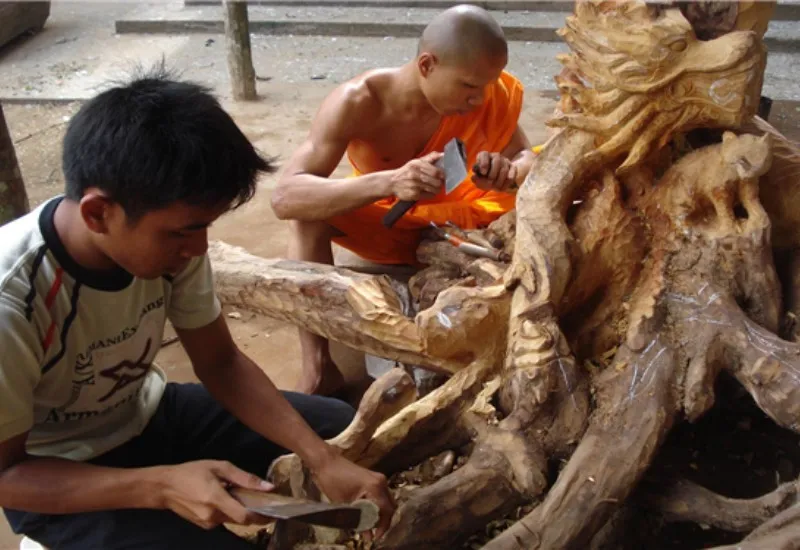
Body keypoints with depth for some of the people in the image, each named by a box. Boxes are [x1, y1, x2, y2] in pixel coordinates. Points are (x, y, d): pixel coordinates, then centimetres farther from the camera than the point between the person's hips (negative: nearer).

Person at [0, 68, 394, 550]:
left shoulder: (164, 236, -19)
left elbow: (222, 363, -7)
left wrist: (324, 460, -19)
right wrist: (160, 487, -36)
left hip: (147, 416, 5)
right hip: (54, 478, -5)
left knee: (345, 431, 2)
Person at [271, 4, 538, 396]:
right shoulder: (357, 103, -31)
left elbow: (528, 158, -11)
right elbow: (285, 197, -40)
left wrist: (510, 173, -38)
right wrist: (389, 182, -55)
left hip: (452, 219, 3)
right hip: (381, 223, -2)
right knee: (310, 208, -34)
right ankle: (317, 370, -31)